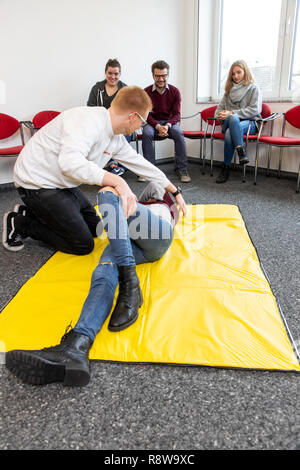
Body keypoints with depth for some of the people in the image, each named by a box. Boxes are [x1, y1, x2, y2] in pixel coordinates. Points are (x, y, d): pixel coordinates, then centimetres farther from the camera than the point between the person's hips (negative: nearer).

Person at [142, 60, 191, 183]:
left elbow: (177, 114, -5)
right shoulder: (146, 92, -4)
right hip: (153, 122, 0)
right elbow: (147, 114, -7)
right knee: (146, 133, -34)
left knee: (178, 133, -31)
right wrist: (158, 126, -25)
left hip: (170, 122, 0)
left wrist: (167, 125, -26)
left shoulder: (175, 91, -1)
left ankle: (182, 169, -23)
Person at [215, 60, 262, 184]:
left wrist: (231, 113, -16)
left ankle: (226, 168, -32)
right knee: (233, 118, -36)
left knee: (229, 133, -38)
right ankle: (241, 151, -40)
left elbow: (254, 110, -7)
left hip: (249, 123, -3)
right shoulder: (229, 89, 22)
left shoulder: (253, 88, 8)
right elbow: (220, 108, 21)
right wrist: (220, 115, -6)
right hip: (228, 122, 4)